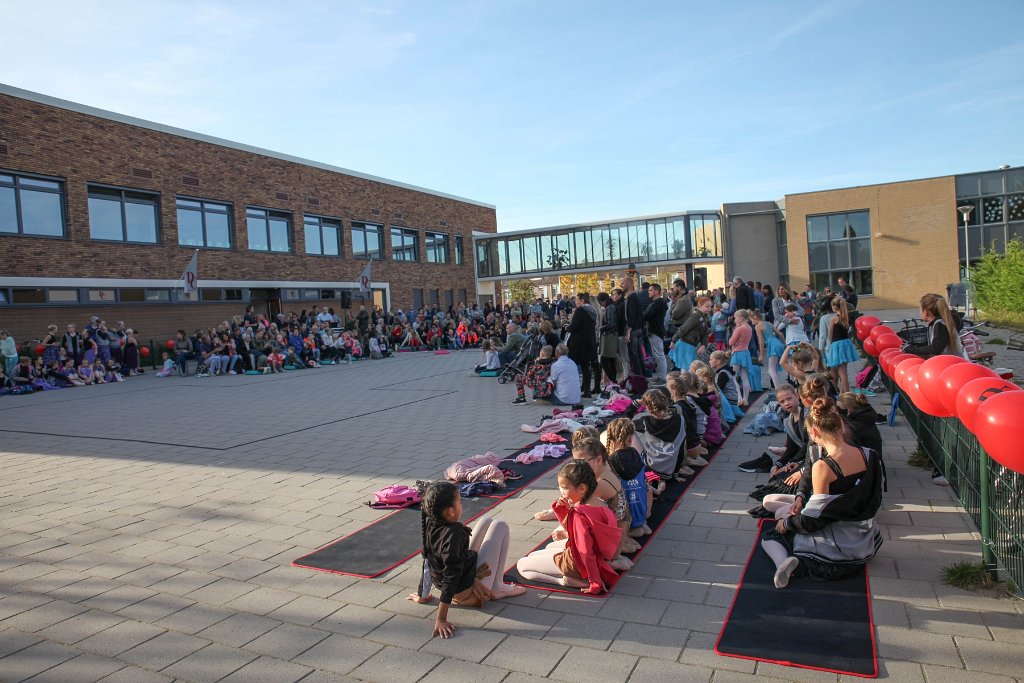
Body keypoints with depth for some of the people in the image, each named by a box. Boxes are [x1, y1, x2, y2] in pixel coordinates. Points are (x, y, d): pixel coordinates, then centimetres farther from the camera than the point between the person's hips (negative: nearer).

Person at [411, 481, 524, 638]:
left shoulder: (429, 525, -7)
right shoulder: (452, 534, -32)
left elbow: (427, 563, 3)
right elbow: (451, 576, -33)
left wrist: (422, 595, 11)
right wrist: (441, 620, -32)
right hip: (468, 593, -8)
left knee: (487, 521, 15)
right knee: (500, 527, -1)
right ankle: (497, 589, 3)